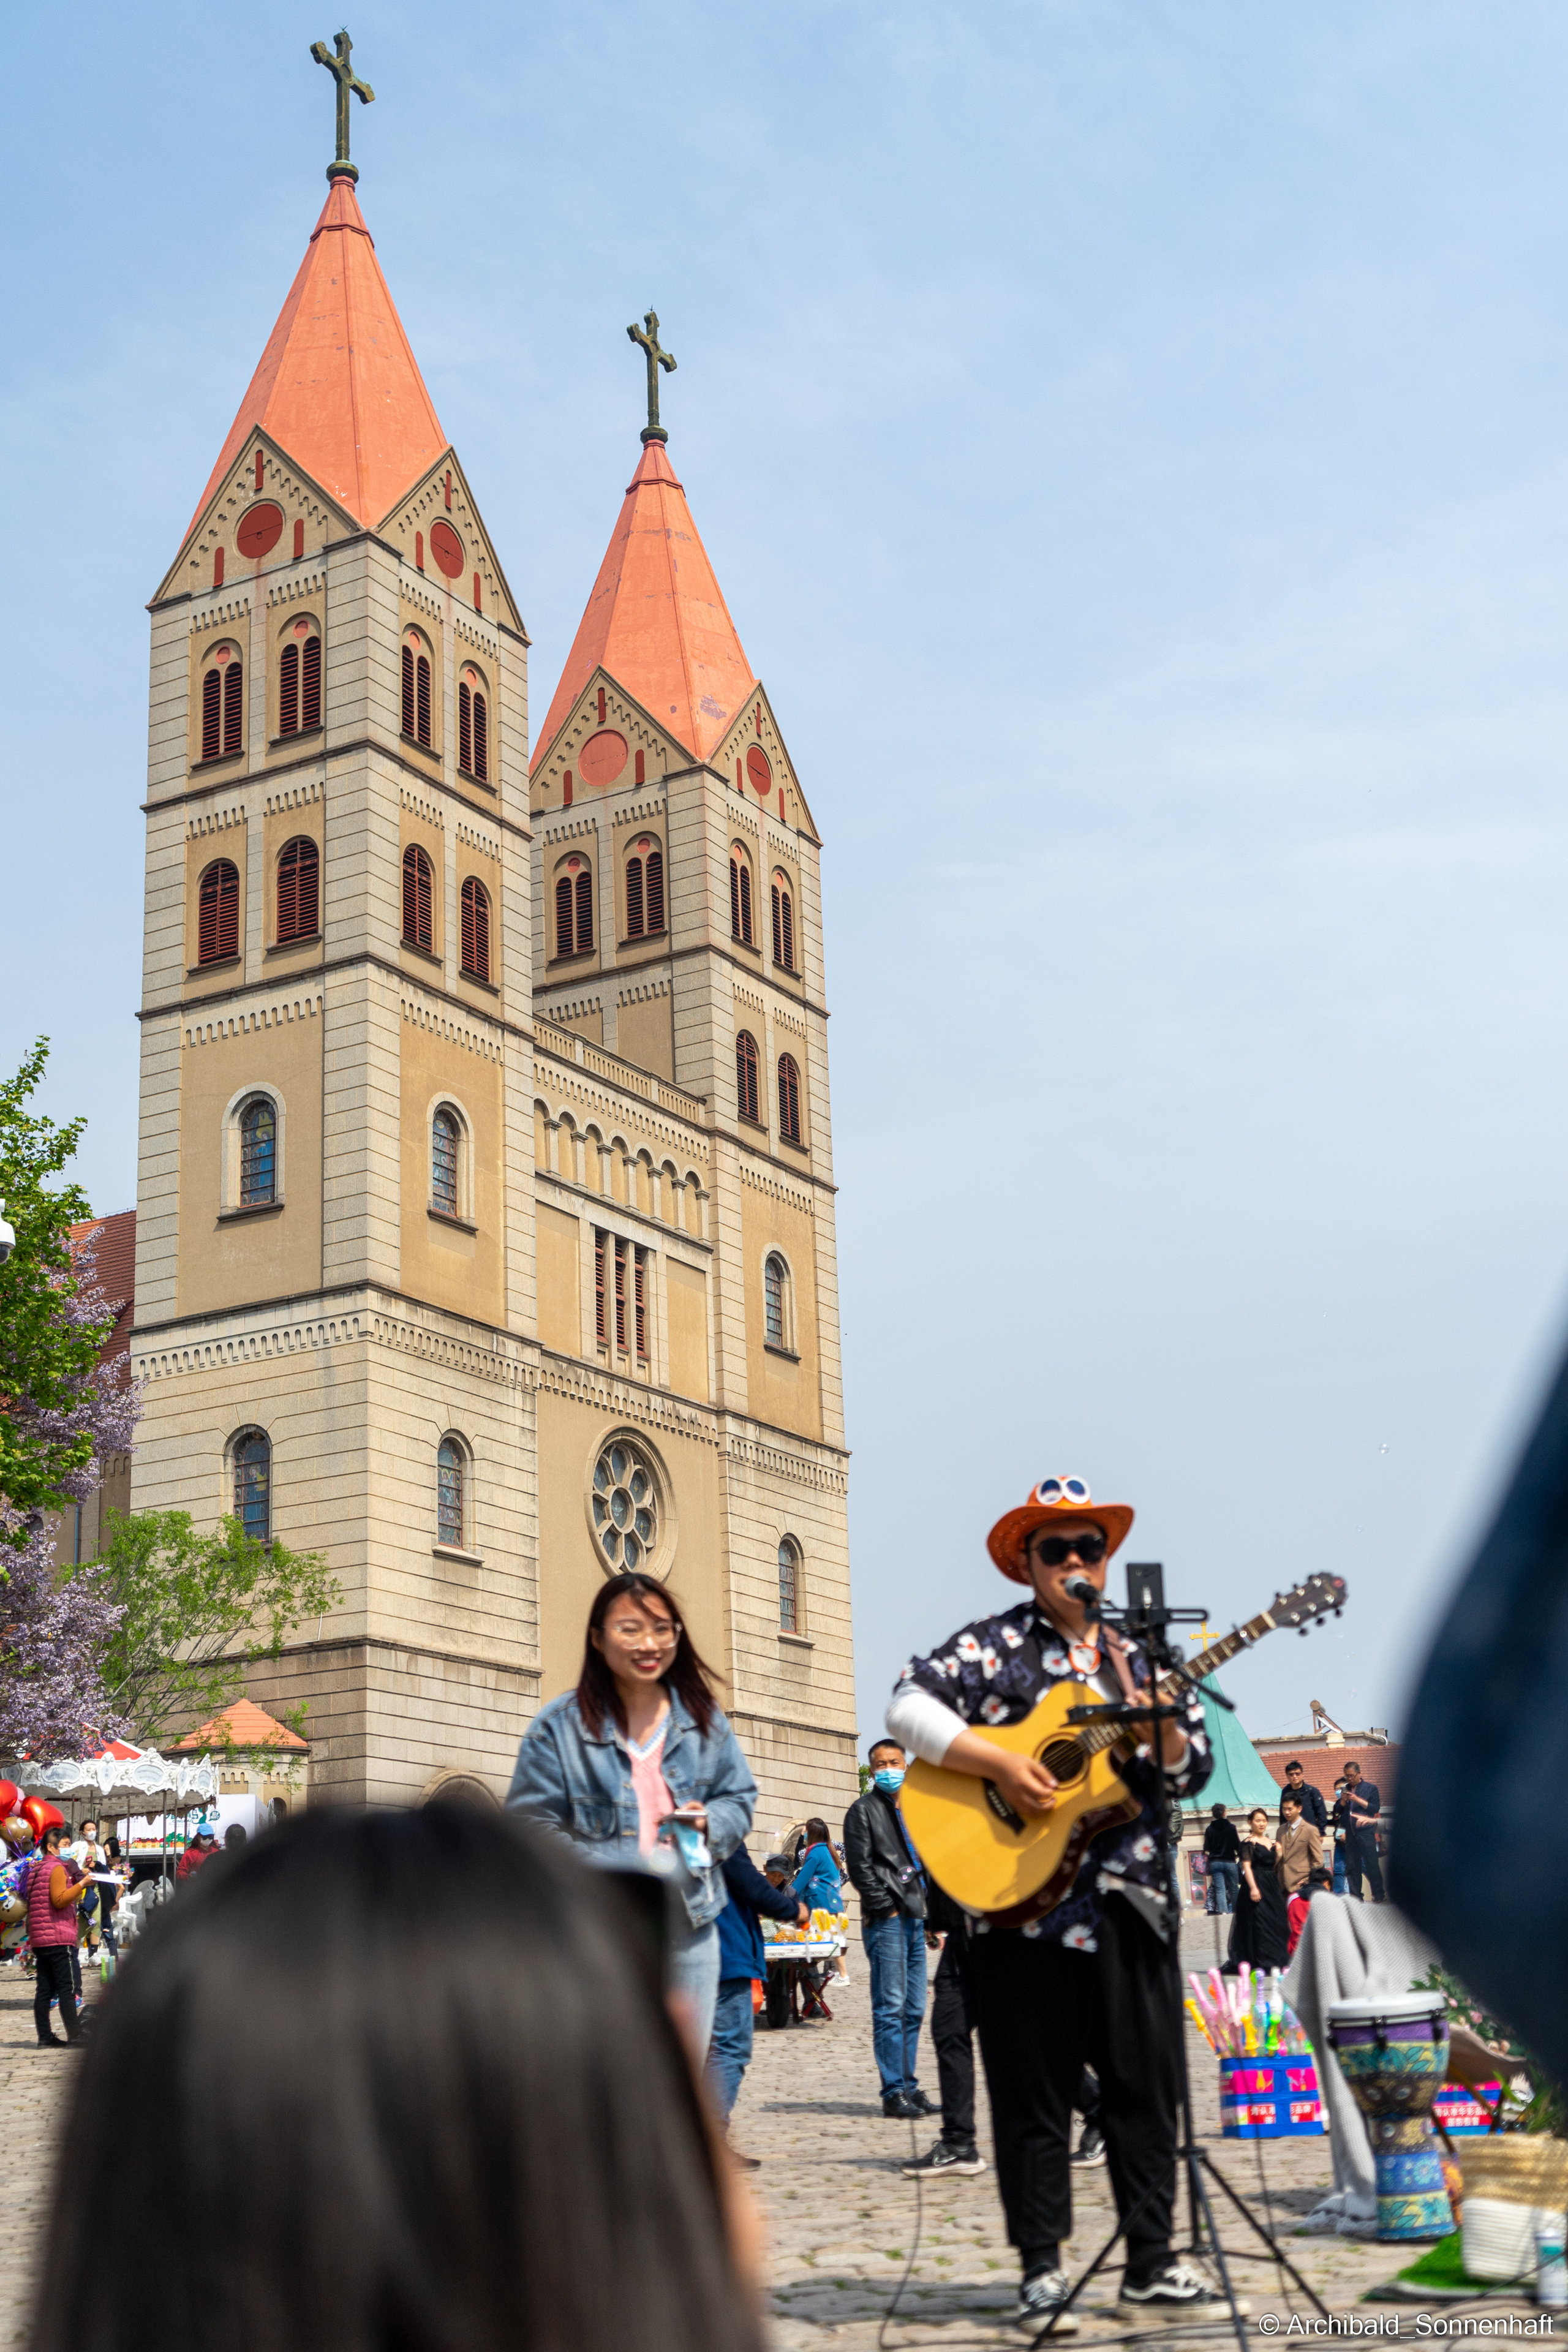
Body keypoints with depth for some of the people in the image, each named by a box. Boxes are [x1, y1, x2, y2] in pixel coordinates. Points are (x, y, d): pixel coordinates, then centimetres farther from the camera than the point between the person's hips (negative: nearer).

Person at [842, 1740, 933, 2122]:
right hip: (886, 1920, -7)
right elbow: (860, 1868, -8)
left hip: (915, 1918, 7)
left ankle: (910, 2087, 14)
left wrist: (931, 1910, 14)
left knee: (914, 2009, 9)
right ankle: (894, 2093, -6)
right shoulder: (863, 1810, -1)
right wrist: (886, 1908, -12)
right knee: (890, 2009, -7)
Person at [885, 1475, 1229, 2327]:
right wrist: (999, 1764, -19)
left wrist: (1163, 1730, -8)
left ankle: (1151, 2259, 19)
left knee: (1147, 2083, 7)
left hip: (1126, 1903, 4)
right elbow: (907, 1707, -12)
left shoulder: (1134, 1660, 15)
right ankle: (1042, 2268, 12)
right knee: (1032, 2093, 2)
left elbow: (1189, 1773, 14)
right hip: (1023, 1902, -4)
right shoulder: (996, 1646, 1)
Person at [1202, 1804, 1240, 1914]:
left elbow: (1206, 1849, 0)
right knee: (1233, 1889, 12)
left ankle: (1223, 1911, -14)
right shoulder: (1231, 1827, -6)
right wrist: (1239, 1856, 10)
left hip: (1215, 1863, 1)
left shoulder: (1209, 1829, 0)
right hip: (1230, 1862, -1)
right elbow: (1238, 1845, -5)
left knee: (1220, 1889, -1)